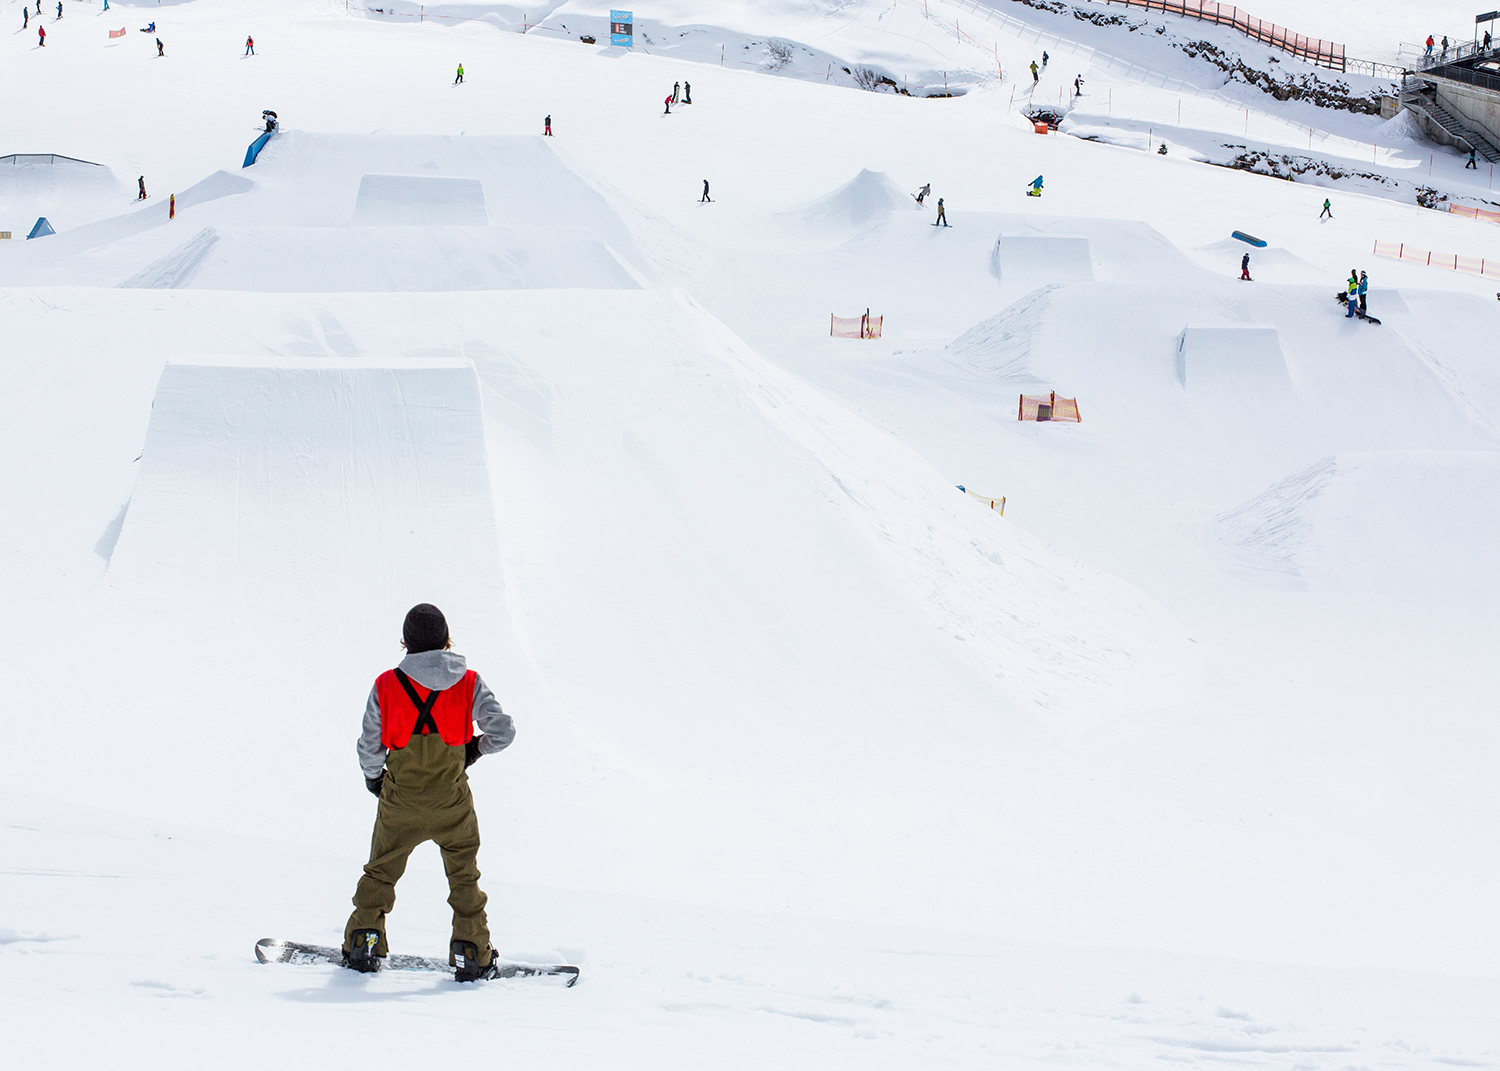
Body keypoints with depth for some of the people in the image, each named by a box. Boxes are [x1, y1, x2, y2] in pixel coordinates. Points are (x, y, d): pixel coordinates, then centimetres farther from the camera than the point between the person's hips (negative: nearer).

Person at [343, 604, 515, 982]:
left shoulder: (386, 685, -7)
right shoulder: (468, 683, -6)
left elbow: (369, 748, -4)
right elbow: (503, 732, -10)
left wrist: (374, 778, 15)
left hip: (400, 800, 0)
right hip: (452, 800, 0)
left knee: (381, 870, 18)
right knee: (464, 876, 13)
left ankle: (363, 943, 15)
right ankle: (472, 953, 10)